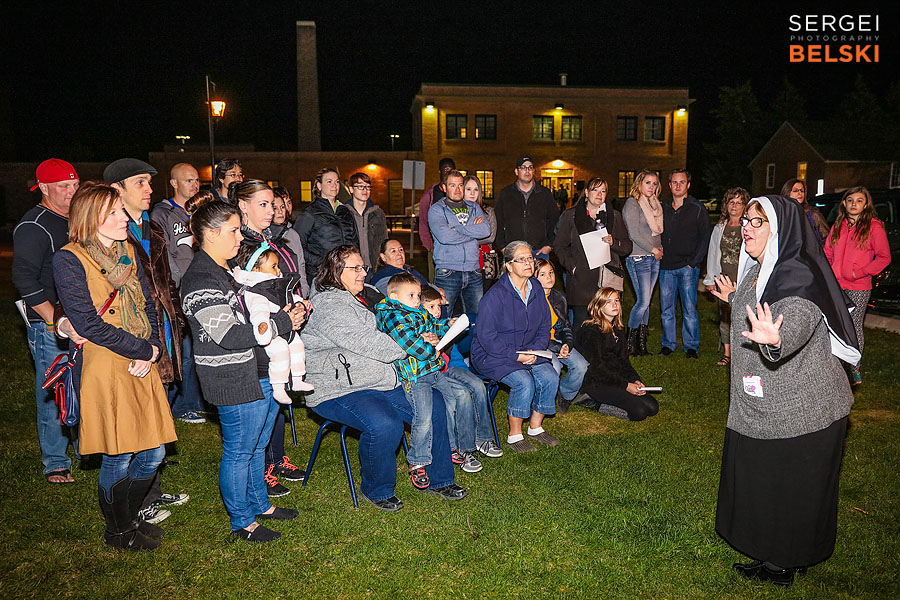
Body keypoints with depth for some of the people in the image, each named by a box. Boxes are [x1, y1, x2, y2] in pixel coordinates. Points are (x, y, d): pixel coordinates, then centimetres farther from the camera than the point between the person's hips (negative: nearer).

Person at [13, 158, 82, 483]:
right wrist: (59, 322, -23)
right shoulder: (33, 226, -11)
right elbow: (25, 280, -18)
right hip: (49, 326, -7)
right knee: (54, 394, 1)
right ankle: (55, 463, 16)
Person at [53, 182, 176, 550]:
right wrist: (144, 350, -12)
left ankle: (129, 517, 36)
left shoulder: (128, 252, 12)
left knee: (152, 452, 11)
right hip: (103, 370, -6)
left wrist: (153, 351, -4)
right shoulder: (69, 260, -9)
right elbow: (87, 323, -15)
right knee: (118, 458, 4)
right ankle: (118, 531, 29)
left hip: (142, 367, 7)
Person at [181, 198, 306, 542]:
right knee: (238, 453, 6)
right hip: (236, 384, -10)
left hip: (263, 374, 10)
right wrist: (282, 322, -20)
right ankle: (242, 522, 23)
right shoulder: (200, 281, -19)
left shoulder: (229, 270, 13)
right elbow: (230, 336, -26)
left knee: (257, 445, 22)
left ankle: (260, 504, 40)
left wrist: (289, 311, 7)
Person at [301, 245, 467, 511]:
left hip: (380, 383, 10)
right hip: (338, 392, -10)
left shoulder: (357, 300, 18)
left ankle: (437, 479, 13)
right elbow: (364, 342, -21)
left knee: (434, 405, 0)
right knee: (385, 424, -33)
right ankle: (377, 490, -5)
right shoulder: (328, 304, -13)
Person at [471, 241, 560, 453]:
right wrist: (516, 356, -21)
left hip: (529, 352, 7)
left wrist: (534, 350, -7)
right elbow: (486, 336, -19)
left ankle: (535, 427, 7)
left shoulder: (536, 289, 4)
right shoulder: (496, 294, -18)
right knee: (524, 382, -28)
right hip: (492, 355, -6)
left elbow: (544, 327, 12)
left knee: (550, 378, -15)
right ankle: (514, 435, -8)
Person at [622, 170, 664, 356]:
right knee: (643, 301, -11)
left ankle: (642, 344, 11)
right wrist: (653, 249, -9)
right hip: (638, 258, -7)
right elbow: (634, 234, -13)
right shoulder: (632, 204, -6)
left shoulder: (654, 204, 17)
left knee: (646, 301, 7)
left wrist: (661, 248, 5)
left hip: (654, 258, 7)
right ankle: (629, 342, 3)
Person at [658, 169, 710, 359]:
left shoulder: (697, 208, 2)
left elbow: (704, 238, -1)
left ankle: (691, 346, 8)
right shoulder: (663, 208, 13)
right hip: (666, 267, 4)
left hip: (687, 267, -4)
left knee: (689, 309, -2)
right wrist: (658, 253, 6)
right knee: (666, 308, 6)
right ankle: (668, 343, 17)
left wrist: (693, 262, -8)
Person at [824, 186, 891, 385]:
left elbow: (884, 257, -5)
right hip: (835, 286, 4)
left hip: (858, 288, -4)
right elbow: (828, 253, 17)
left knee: (854, 328, 3)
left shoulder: (874, 227, -5)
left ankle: (855, 370, 16)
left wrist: (860, 272, -14)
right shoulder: (838, 226, 10)